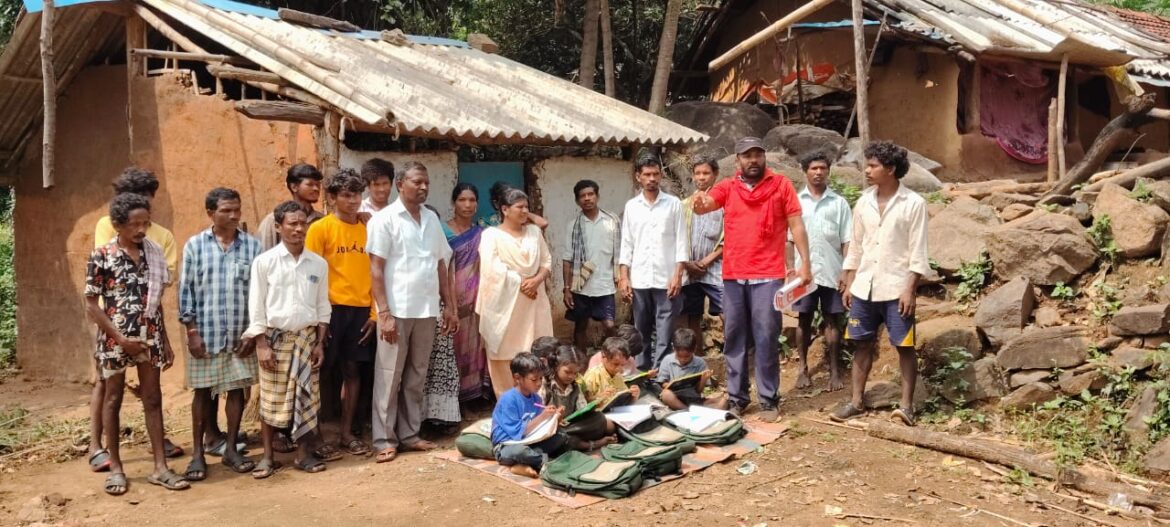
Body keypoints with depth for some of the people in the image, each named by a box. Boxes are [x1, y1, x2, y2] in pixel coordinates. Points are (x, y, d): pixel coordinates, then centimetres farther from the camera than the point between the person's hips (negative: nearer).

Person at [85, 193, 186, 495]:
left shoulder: (154, 253, 4)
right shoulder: (102, 256, -9)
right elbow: (91, 305, -7)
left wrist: (165, 341, 9)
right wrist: (120, 338, -13)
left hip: (149, 337, 4)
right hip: (116, 338, -4)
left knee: (152, 399, 6)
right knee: (113, 399, 8)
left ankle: (160, 467, 11)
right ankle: (115, 467, 18)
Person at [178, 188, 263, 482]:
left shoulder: (252, 245, 1)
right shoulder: (195, 245, -1)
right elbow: (186, 289, 0)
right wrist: (192, 331, -6)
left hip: (241, 333, 1)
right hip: (205, 332, -1)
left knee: (238, 389, 8)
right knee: (202, 391, 6)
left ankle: (231, 449, 21)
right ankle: (198, 453, 16)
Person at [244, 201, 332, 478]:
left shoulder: (319, 263, 4)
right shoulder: (265, 261, -5)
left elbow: (323, 306, 9)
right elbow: (256, 306, -5)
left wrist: (320, 342, 3)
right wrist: (262, 345, -9)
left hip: (307, 337, 3)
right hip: (275, 338, -2)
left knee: (307, 399, 5)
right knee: (271, 400, 3)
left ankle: (304, 453, 17)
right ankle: (267, 456, 16)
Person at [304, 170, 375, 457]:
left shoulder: (367, 229, 10)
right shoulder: (320, 228, -3)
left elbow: (374, 272, 10)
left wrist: (374, 312, 5)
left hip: (361, 311, 4)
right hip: (332, 309, -4)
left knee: (353, 370, 9)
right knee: (320, 372, 4)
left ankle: (346, 433, 20)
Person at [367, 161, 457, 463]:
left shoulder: (432, 219, 11)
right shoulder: (385, 219, -5)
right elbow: (376, 270, -9)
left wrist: (448, 305, 10)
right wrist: (384, 313, -15)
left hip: (427, 310, 5)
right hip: (397, 311, -5)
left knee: (416, 377, 12)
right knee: (389, 377, 2)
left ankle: (410, 433, 22)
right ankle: (385, 439, 10)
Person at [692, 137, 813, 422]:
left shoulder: (781, 185, 3)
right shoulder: (727, 187, 8)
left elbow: (796, 224, 2)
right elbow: (704, 205, -8)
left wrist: (805, 262, -6)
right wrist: (699, 202, -33)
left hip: (768, 276, -3)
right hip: (733, 276, 3)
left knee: (766, 339, -1)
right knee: (734, 338, 8)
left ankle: (769, 399, 7)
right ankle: (737, 397, 17)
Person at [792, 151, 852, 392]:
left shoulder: (839, 203, 4)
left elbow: (847, 241, 2)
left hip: (832, 272, 0)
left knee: (833, 320, 5)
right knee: (804, 320, 7)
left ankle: (835, 372, 13)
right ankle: (803, 369, 17)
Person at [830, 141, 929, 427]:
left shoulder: (913, 203, -7)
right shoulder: (864, 202, 7)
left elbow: (918, 252, -8)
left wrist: (910, 289, -13)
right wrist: (849, 284, 9)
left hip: (896, 288, -5)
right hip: (864, 286, 5)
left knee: (904, 346, 0)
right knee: (863, 343, 10)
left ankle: (906, 404, 7)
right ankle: (856, 401, 18)